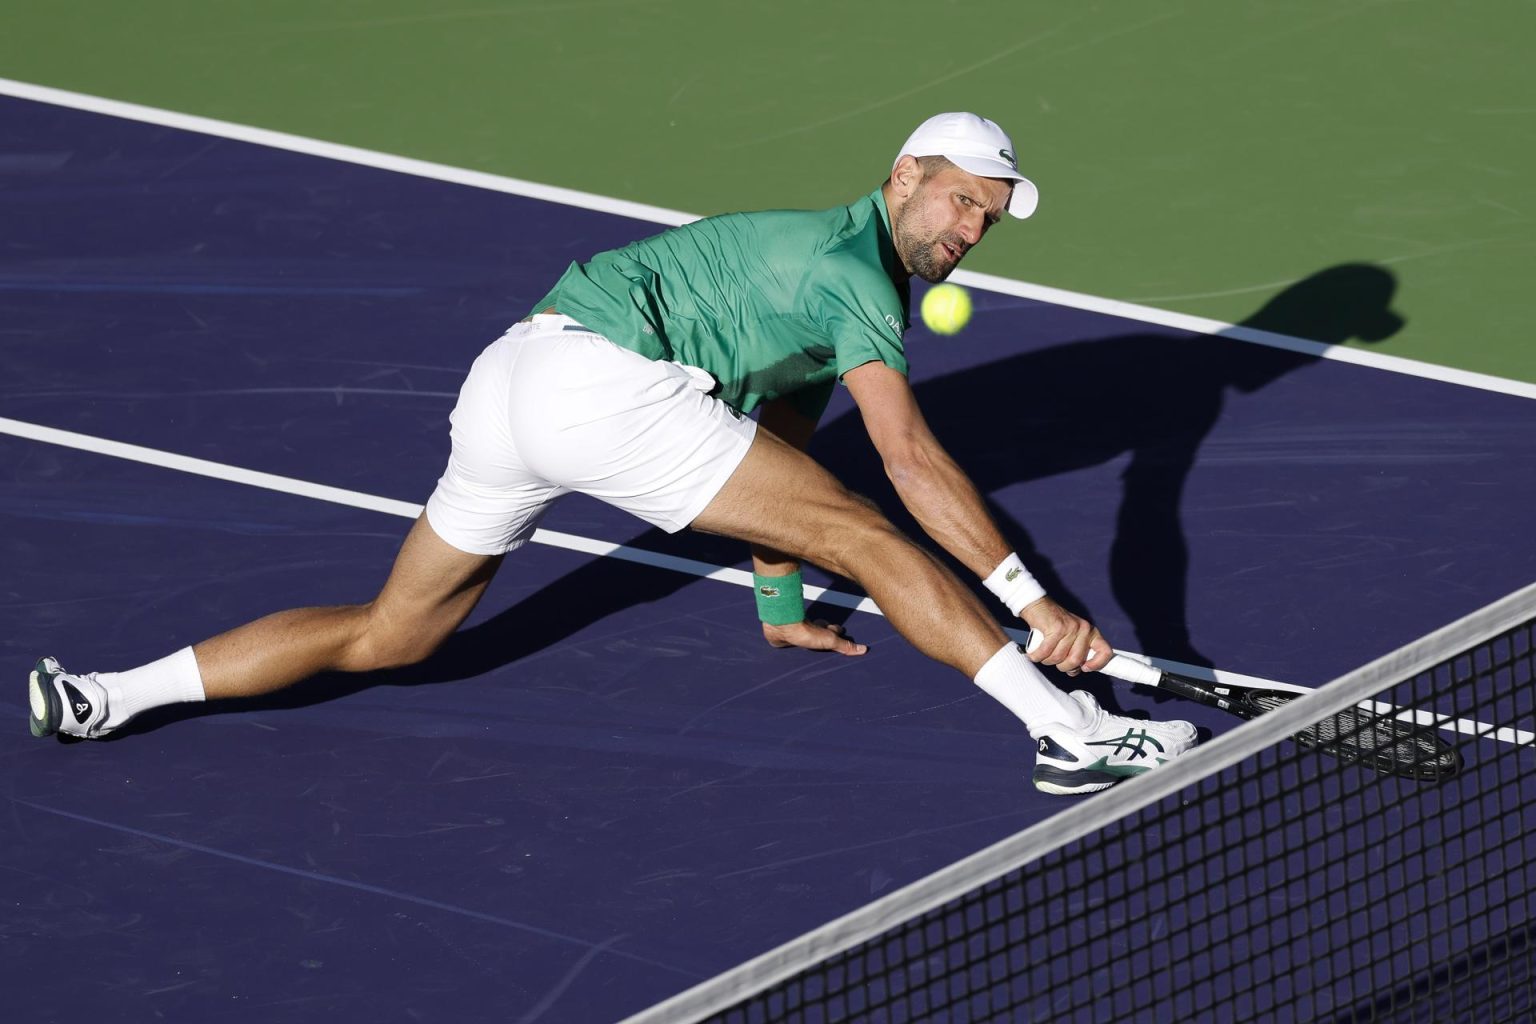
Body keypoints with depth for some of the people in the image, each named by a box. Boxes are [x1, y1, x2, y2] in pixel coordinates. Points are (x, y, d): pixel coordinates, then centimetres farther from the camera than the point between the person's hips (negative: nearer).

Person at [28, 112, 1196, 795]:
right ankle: (1069, 731, -17)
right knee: (866, 534, -10)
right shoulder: (857, 269, -3)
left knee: (389, 636, 16)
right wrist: (1030, 600, -17)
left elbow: (769, 457, 39)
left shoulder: (821, 271, 27)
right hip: (602, 377, -9)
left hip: (503, 383, 9)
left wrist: (780, 606, 48)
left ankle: (99, 700, 12)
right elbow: (911, 458, -15)